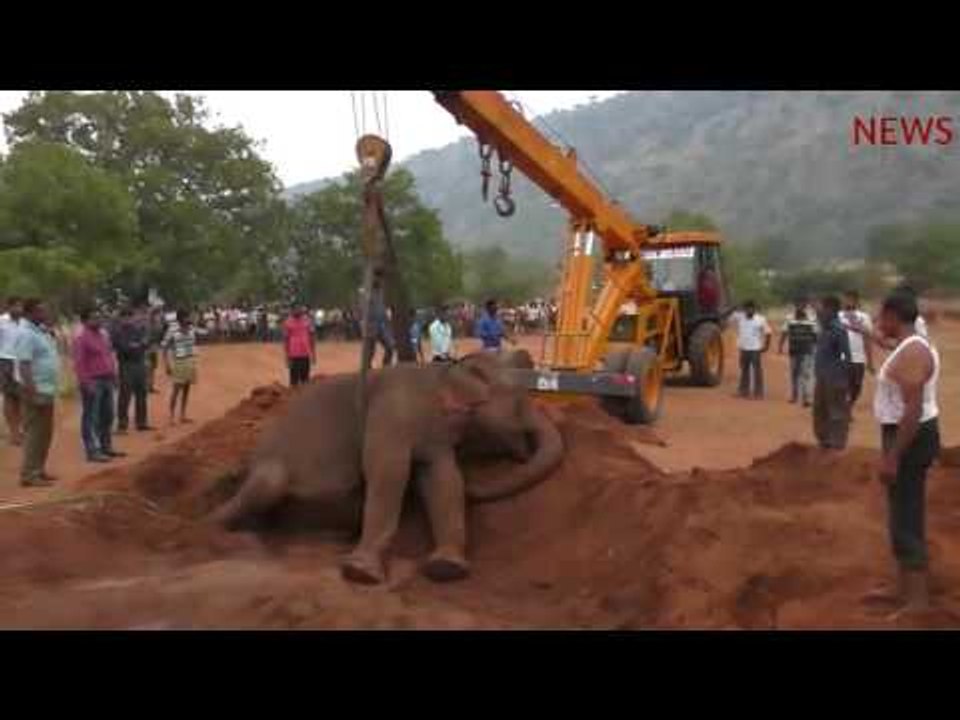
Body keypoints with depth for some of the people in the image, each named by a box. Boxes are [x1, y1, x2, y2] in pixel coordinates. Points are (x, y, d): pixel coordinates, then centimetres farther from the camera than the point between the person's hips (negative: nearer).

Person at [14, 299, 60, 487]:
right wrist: (32, 391, -26)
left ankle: (38, 470, 25)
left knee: (45, 434, 16)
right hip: (36, 391, -10)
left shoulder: (41, 330, 13)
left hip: (47, 390, 10)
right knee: (34, 433, -6)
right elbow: (24, 364, -23)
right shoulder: (26, 333, -17)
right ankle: (29, 474, -2)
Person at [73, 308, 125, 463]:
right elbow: (79, 364, -16)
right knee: (91, 418, -3)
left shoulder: (103, 334, 13)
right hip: (92, 382, -8)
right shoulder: (81, 338, -12)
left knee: (107, 416, 14)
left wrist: (114, 375, 16)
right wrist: (85, 382, -21)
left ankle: (106, 447, 24)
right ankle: (93, 451, -1)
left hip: (107, 380, 9)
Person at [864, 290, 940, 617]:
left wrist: (892, 457, -25)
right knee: (904, 514, 18)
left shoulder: (911, 353, -22)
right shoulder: (911, 348, 12)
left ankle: (918, 601, 1)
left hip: (910, 438, -11)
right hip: (910, 435, 11)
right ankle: (904, 590, 30)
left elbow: (913, 410, -27)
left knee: (906, 519, -6)